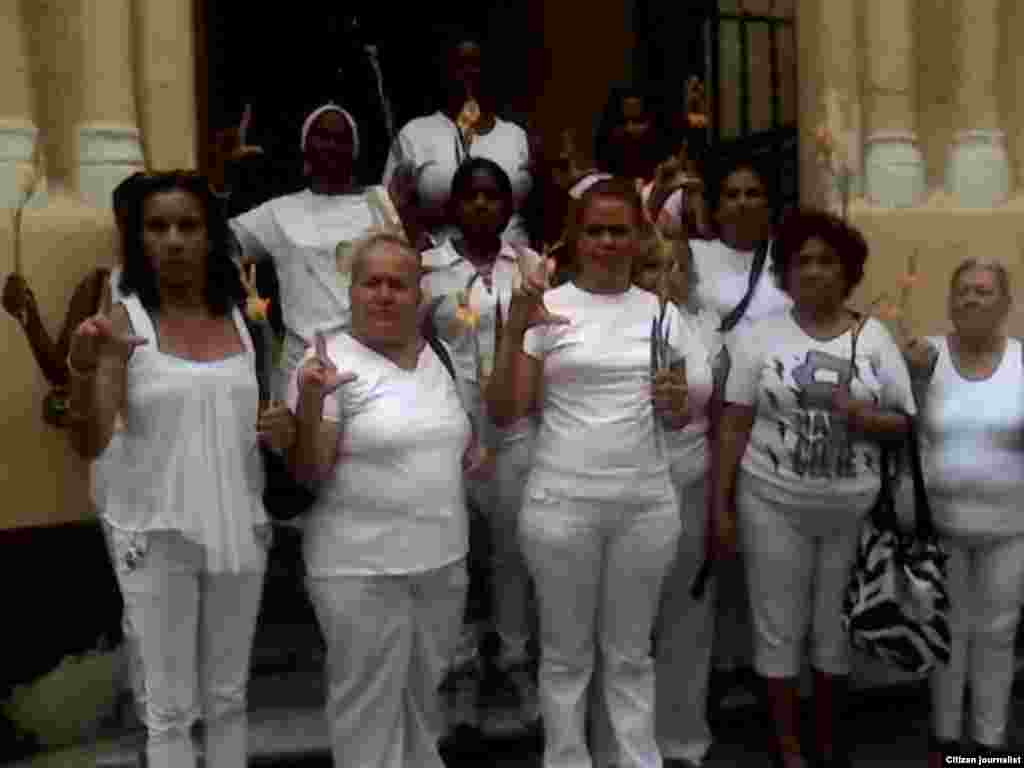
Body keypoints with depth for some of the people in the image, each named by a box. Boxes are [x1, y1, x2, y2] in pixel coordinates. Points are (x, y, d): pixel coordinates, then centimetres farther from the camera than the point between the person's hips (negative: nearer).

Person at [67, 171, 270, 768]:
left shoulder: (242, 317, 3)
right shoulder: (123, 321, -7)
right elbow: (90, 446, -15)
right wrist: (84, 371, -32)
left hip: (239, 527, 3)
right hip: (157, 533, -3)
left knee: (228, 697, 17)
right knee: (171, 706, 8)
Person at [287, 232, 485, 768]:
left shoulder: (438, 356, 7)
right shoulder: (330, 361, -13)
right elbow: (307, 476, -16)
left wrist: (472, 450, 2)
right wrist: (310, 402, -30)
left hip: (444, 559, 6)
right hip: (362, 569, -6)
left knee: (424, 696, 23)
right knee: (370, 707, 6)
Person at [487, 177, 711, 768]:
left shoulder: (662, 312, 6)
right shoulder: (547, 307, -4)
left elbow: (679, 421, 14)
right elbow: (504, 413, -8)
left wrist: (678, 404, -10)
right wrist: (514, 329, -20)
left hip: (646, 504, 3)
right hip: (562, 503, -2)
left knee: (631, 652, 15)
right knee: (567, 651, 11)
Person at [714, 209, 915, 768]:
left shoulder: (875, 337, 3)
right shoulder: (758, 335, -2)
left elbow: (905, 422, 5)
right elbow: (734, 426, -3)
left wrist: (863, 417, -16)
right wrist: (721, 505, -6)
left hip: (854, 510, 2)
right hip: (773, 505, -1)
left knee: (838, 626, 14)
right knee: (780, 627, 7)